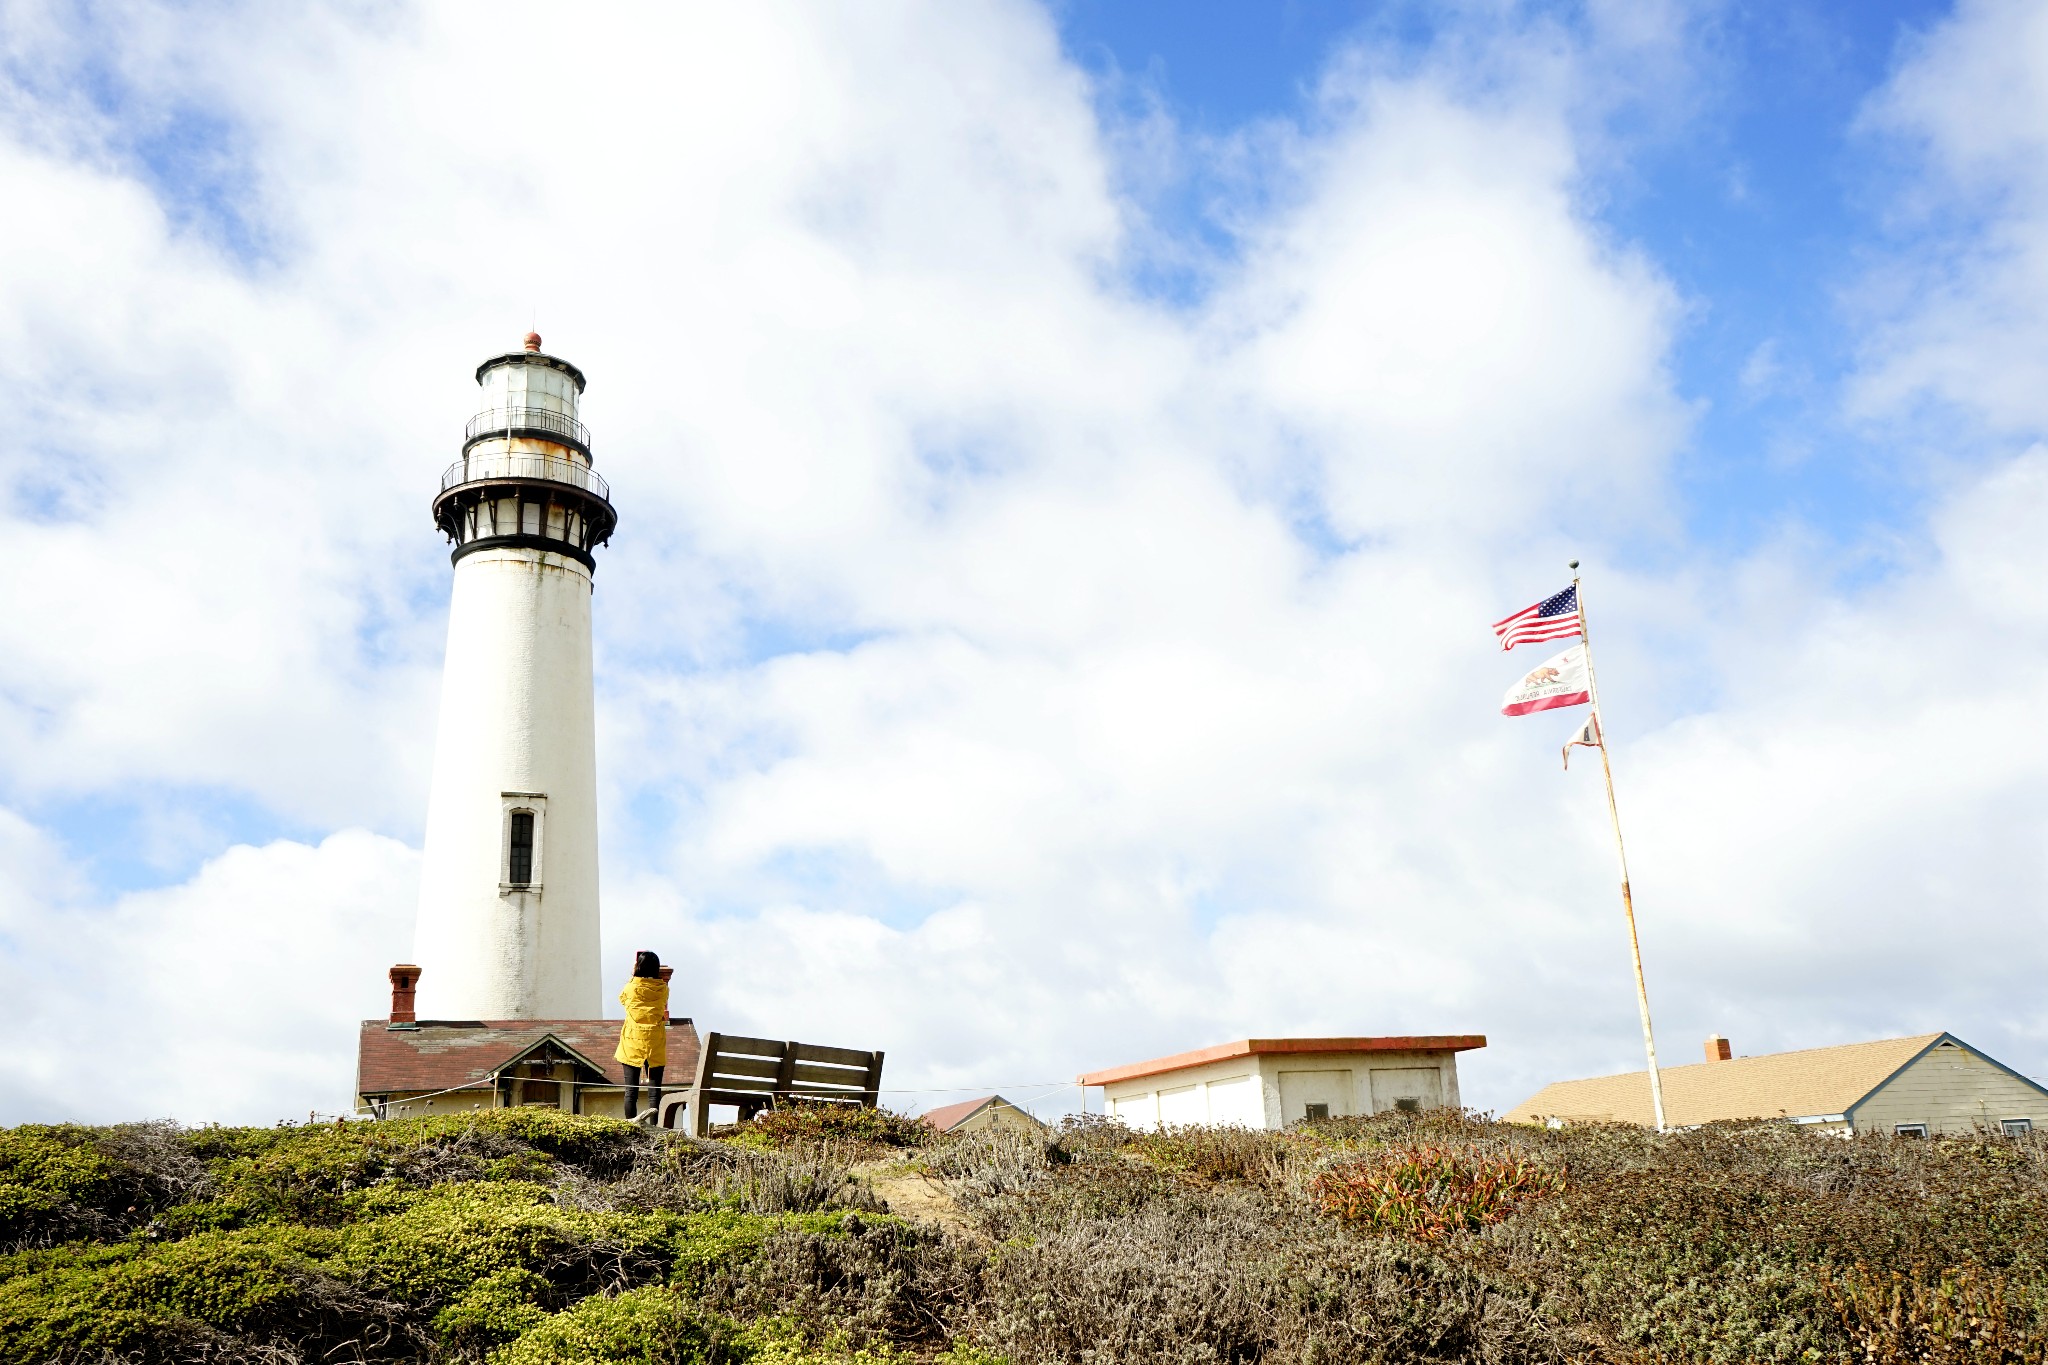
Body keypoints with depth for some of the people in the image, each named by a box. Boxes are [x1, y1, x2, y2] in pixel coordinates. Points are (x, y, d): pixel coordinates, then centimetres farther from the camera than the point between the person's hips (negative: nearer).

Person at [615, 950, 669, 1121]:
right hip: (656, 1044, 1)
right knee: (654, 1089, 2)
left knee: (631, 1090, 3)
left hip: (632, 1043, -1)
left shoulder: (630, 987, -4)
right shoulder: (663, 988, -1)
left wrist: (633, 977, 27)